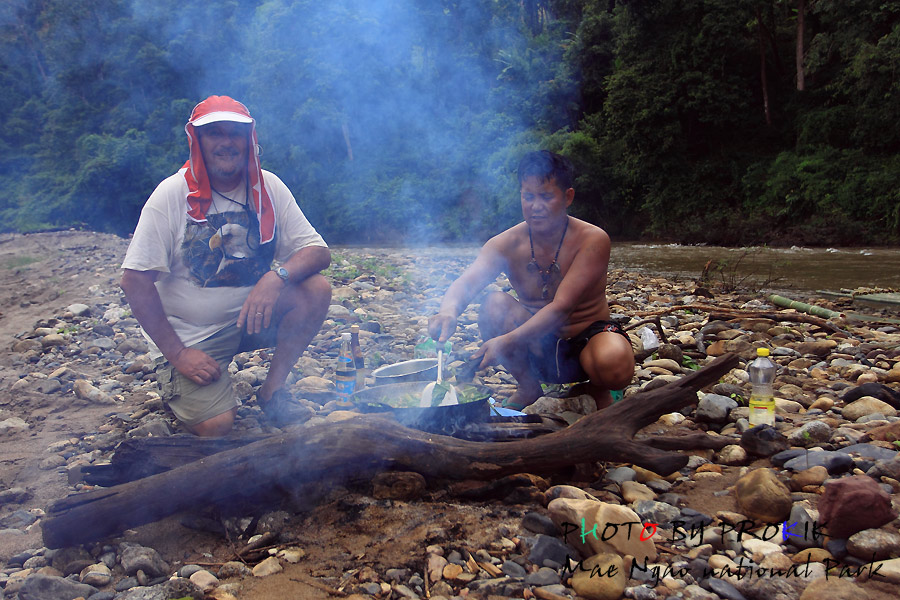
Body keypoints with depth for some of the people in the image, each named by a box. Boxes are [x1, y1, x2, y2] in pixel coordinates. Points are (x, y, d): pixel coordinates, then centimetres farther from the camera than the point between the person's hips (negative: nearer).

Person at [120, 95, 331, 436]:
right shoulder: (173, 194, -14)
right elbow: (135, 280, -16)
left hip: (251, 315, 4)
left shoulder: (268, 188, -4)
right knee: (216, 426, -20)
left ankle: (272, 388, -3)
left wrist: (277, 277, -30)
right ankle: (171, 376, 14)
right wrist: (177, 353, -19)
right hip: (191, 335, -3)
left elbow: (318, 252, -8)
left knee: (316, 289, -21)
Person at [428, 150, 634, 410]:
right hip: (537, 348, 3)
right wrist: (449, 310, -50)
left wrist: (508, 341, -41)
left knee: (614, 366, -37)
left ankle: (597, 387, 3)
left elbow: (561, 307, -29)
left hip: (587, 339, -2)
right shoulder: (506, 244, -10)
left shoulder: (593, 240, -19)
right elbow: (466, 283, -25)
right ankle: (528, 387, -2)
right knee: (494, 304, -25)